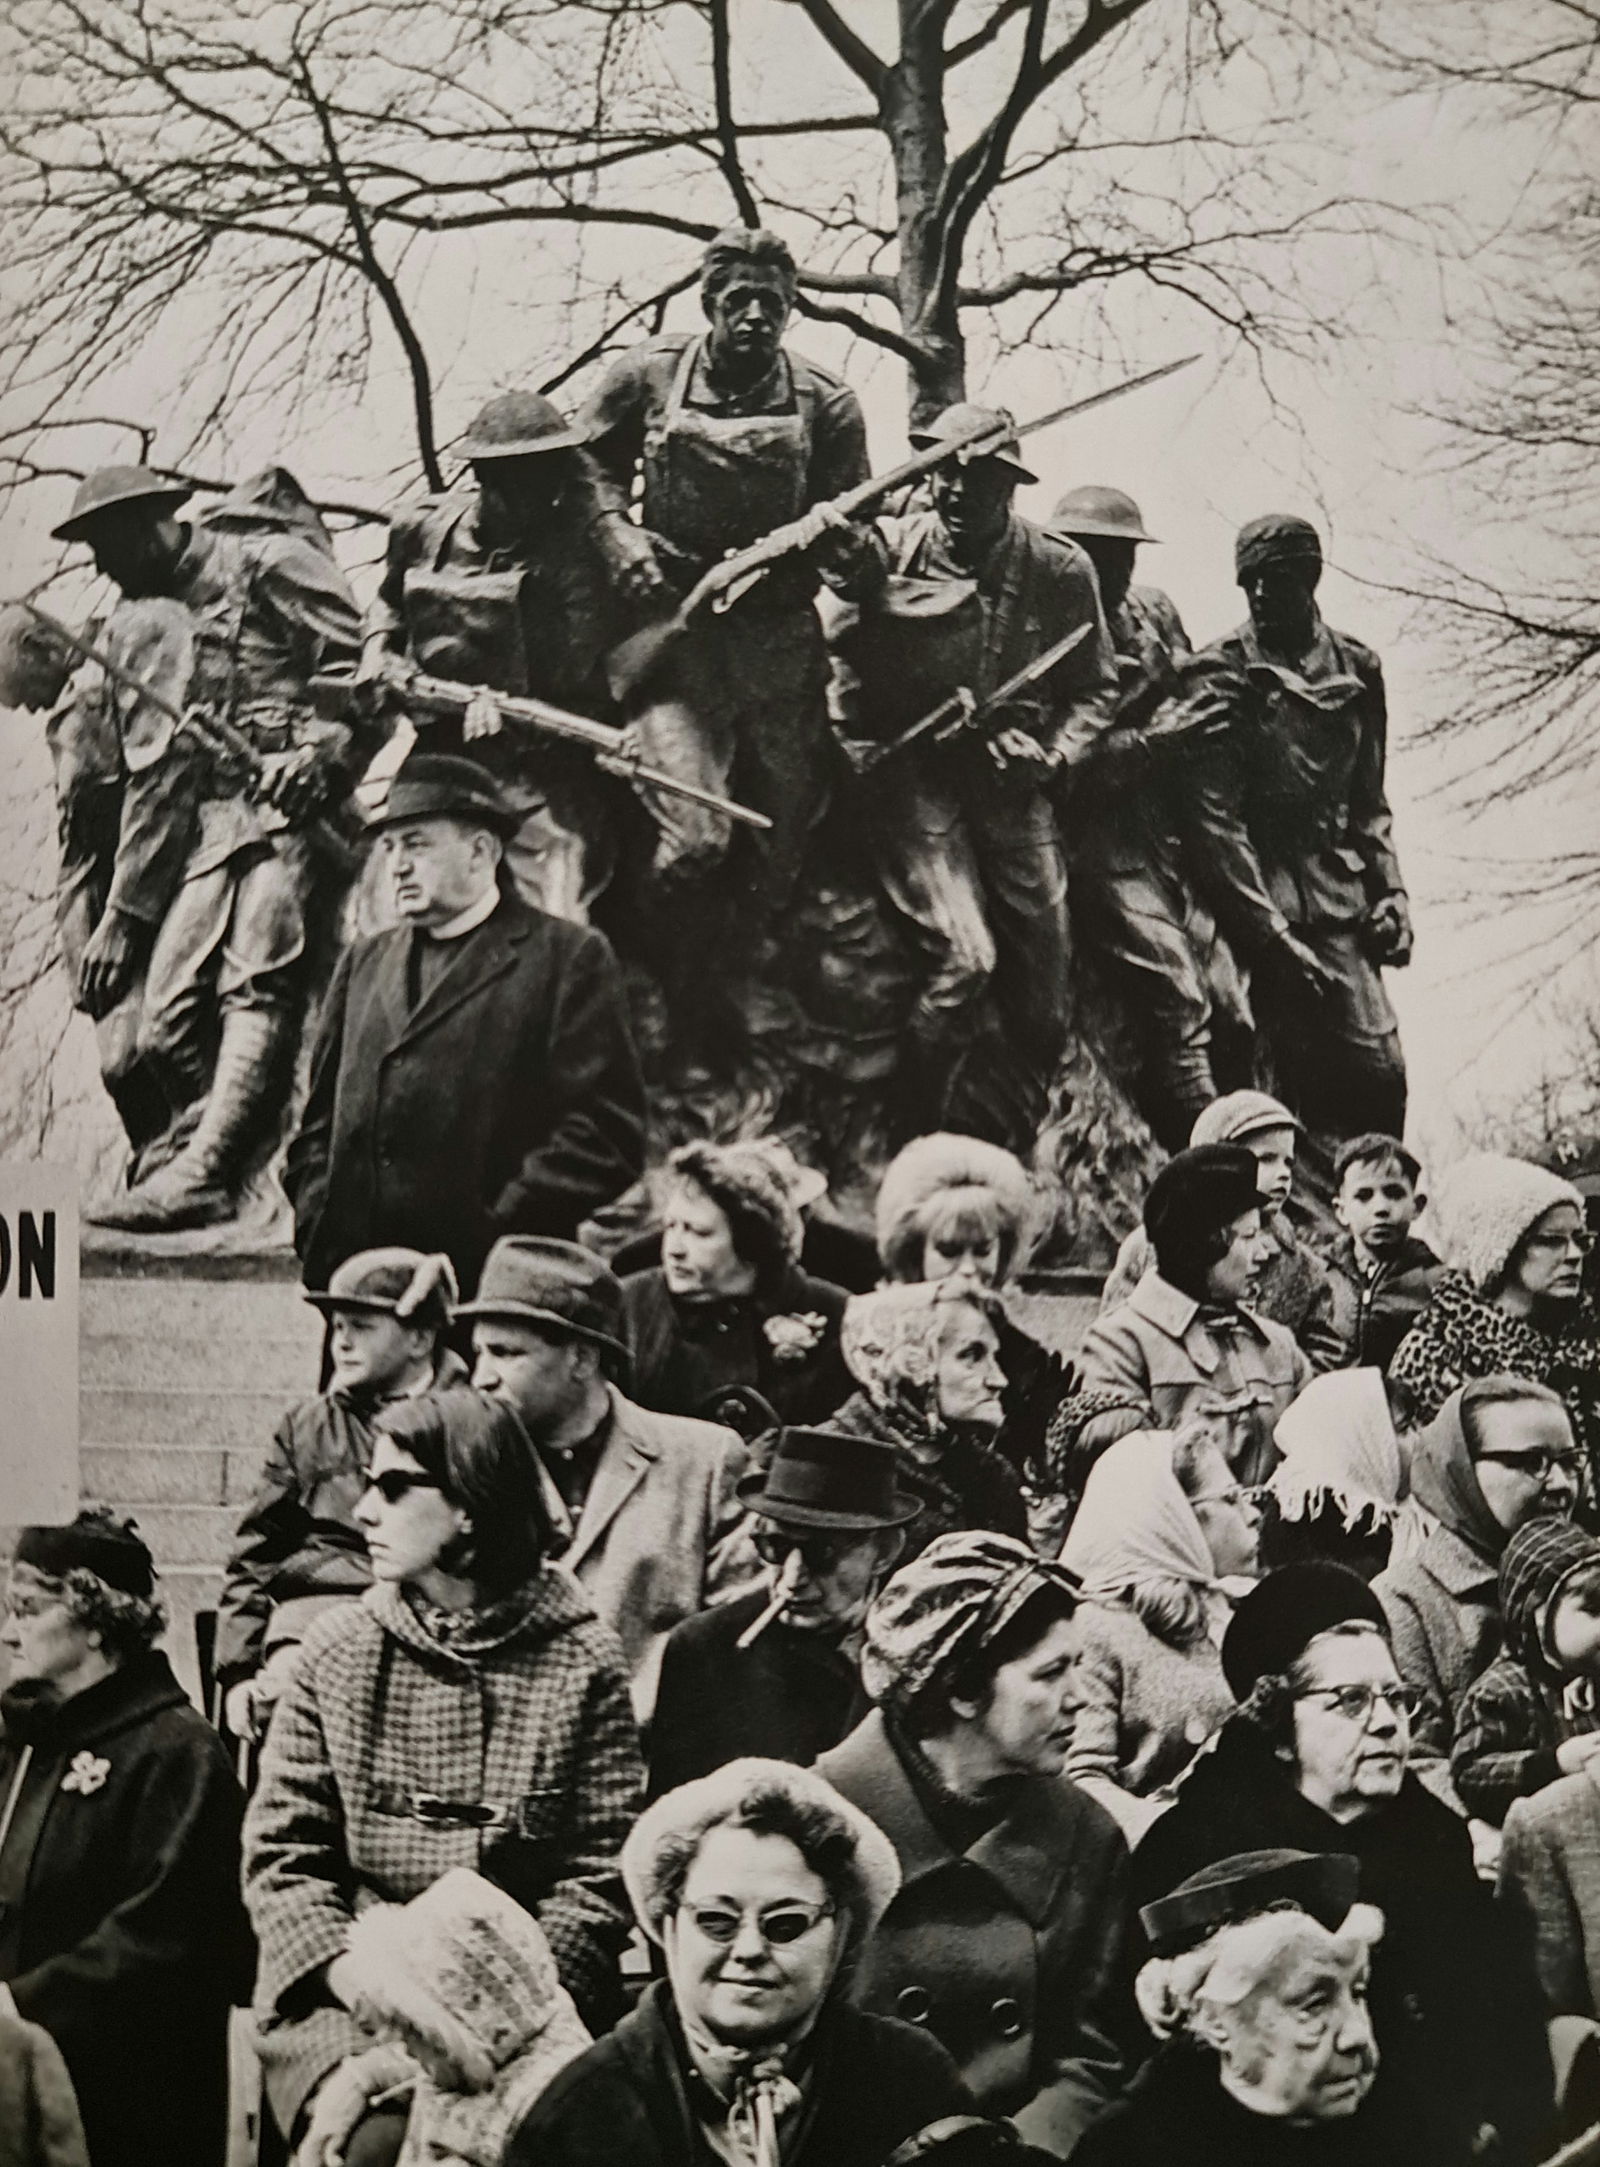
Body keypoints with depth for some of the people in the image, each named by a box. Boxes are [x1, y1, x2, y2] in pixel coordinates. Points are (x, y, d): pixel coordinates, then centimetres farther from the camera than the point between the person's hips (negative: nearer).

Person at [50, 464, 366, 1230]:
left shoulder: (267, 563, 2)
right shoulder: (141, 627, 21)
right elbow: (151, 780, 19)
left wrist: (321, 751, -22)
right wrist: (122, 914, 13)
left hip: (291, 803, -8)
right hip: (208, 823, 8)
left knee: (255, 985, -23)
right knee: (165, 1026, -5)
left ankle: (200, 1172, -34)